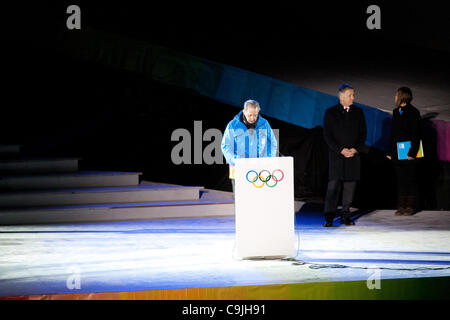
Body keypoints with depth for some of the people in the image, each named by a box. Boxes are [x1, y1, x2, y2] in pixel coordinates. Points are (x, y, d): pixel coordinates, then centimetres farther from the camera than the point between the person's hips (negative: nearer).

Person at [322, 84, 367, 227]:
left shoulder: (358, 112, 10)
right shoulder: (330, 113, 2)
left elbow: (363, 133, 10)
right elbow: (327, 135, -2)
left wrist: (356, 149, -5)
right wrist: (341, 150, -11)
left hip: (354, 155, 3)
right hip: (336, 156, -3)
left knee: (350, 186, 3)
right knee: (333, 185, -9)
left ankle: (345, 215, 11)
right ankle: (329, 217, -7)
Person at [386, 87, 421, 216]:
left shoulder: (413, 112, -7)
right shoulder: (396, 112, 14)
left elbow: (416, 134, -10)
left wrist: (412, 152, -17)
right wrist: (390, 152, 11)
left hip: (408, 153, -6)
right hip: (397, 154, 6)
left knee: (410, 179, -1)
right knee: (400, 179, 7)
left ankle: (410, 206, 4)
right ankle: (401, 206, 10)